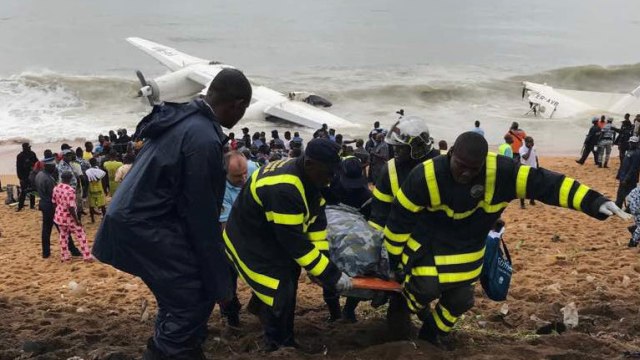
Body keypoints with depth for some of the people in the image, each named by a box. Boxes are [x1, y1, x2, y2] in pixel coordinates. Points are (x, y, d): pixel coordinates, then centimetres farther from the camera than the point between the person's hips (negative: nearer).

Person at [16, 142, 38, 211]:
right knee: (23, 191, -3)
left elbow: (37, 163, 11)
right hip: (24, 176, -4)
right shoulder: (20, 156, -8)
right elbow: (18, 168, -8)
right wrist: (20, 177, -13)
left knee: (32, 190, 9)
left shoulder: (32, 154, 1)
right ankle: (20, 206, 4)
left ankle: (32, 205, 19)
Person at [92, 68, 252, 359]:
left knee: (181, 293, 18)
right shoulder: (204, 139, -21)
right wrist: (219, 280, -12)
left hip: (137, 218, 10)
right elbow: (202, 213, -19)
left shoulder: (181, 118, 9)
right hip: (145, 226, -10)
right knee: (194, 298, -7)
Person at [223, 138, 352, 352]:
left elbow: (317, 219, -4)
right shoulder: (283, 189, -37)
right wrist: (331, 275, -29)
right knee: (280, 296, -7)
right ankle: (279, 347, 13)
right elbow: (295, 242, -34)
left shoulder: (307, 177, -8)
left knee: (287, 279, 19)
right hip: (249, 243, -9)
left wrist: (322, 259, -12)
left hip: (273, 237, 9)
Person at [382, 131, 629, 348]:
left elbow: (542, 183, -30)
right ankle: (415, 300, 26)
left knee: (460, 299, 9)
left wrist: (592, 201, -39)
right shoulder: (426, 176, -32)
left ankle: (435, 330, 41)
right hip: (426, 244, -3)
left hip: (466, 250, 3)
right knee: (427, 289, -14)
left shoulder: (500, 172, -27)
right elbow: (400, 219, -19)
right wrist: (394, 257, -10)